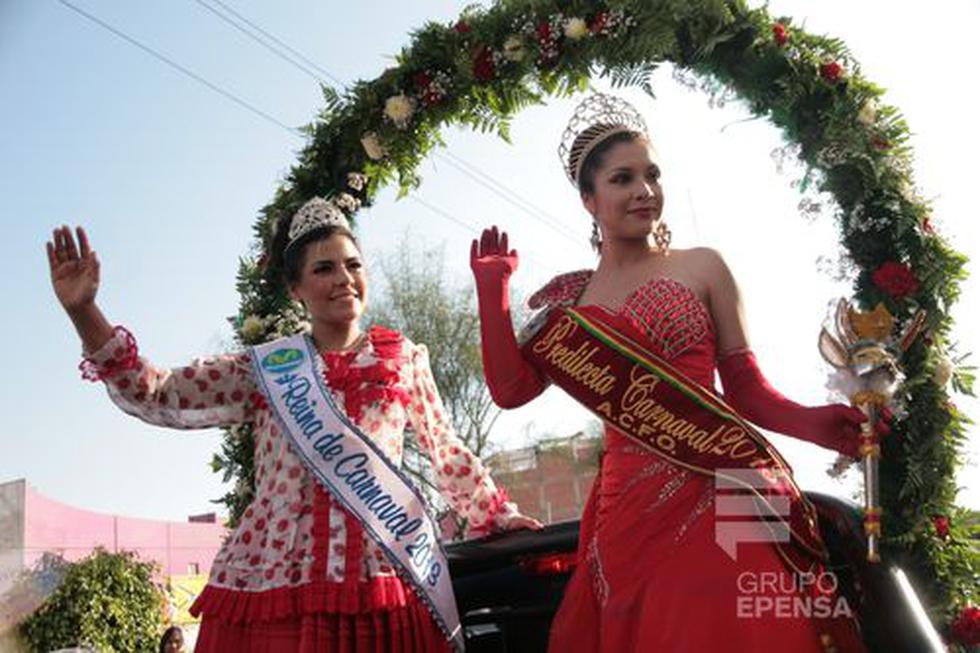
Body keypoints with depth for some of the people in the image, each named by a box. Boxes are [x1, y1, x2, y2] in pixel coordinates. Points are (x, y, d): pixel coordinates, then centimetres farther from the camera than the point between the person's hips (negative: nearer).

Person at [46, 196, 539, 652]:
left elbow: (447, 451, 23)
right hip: (268, 573, 0)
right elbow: (154, 396, 5)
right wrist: (83, 312, -4)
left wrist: (495, 515, 25)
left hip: (380, 576, 0)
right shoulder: (265, 370, 11)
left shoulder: (404, 359, 13)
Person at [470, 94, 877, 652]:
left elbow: (746, 388, 5)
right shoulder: (569, 298, 13)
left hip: (723, 496, -2)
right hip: (628, 509, 2)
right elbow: (510, 389, 4)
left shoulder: (701, 267, 6)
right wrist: (493, 288, 4)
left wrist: (811, 422, -14)